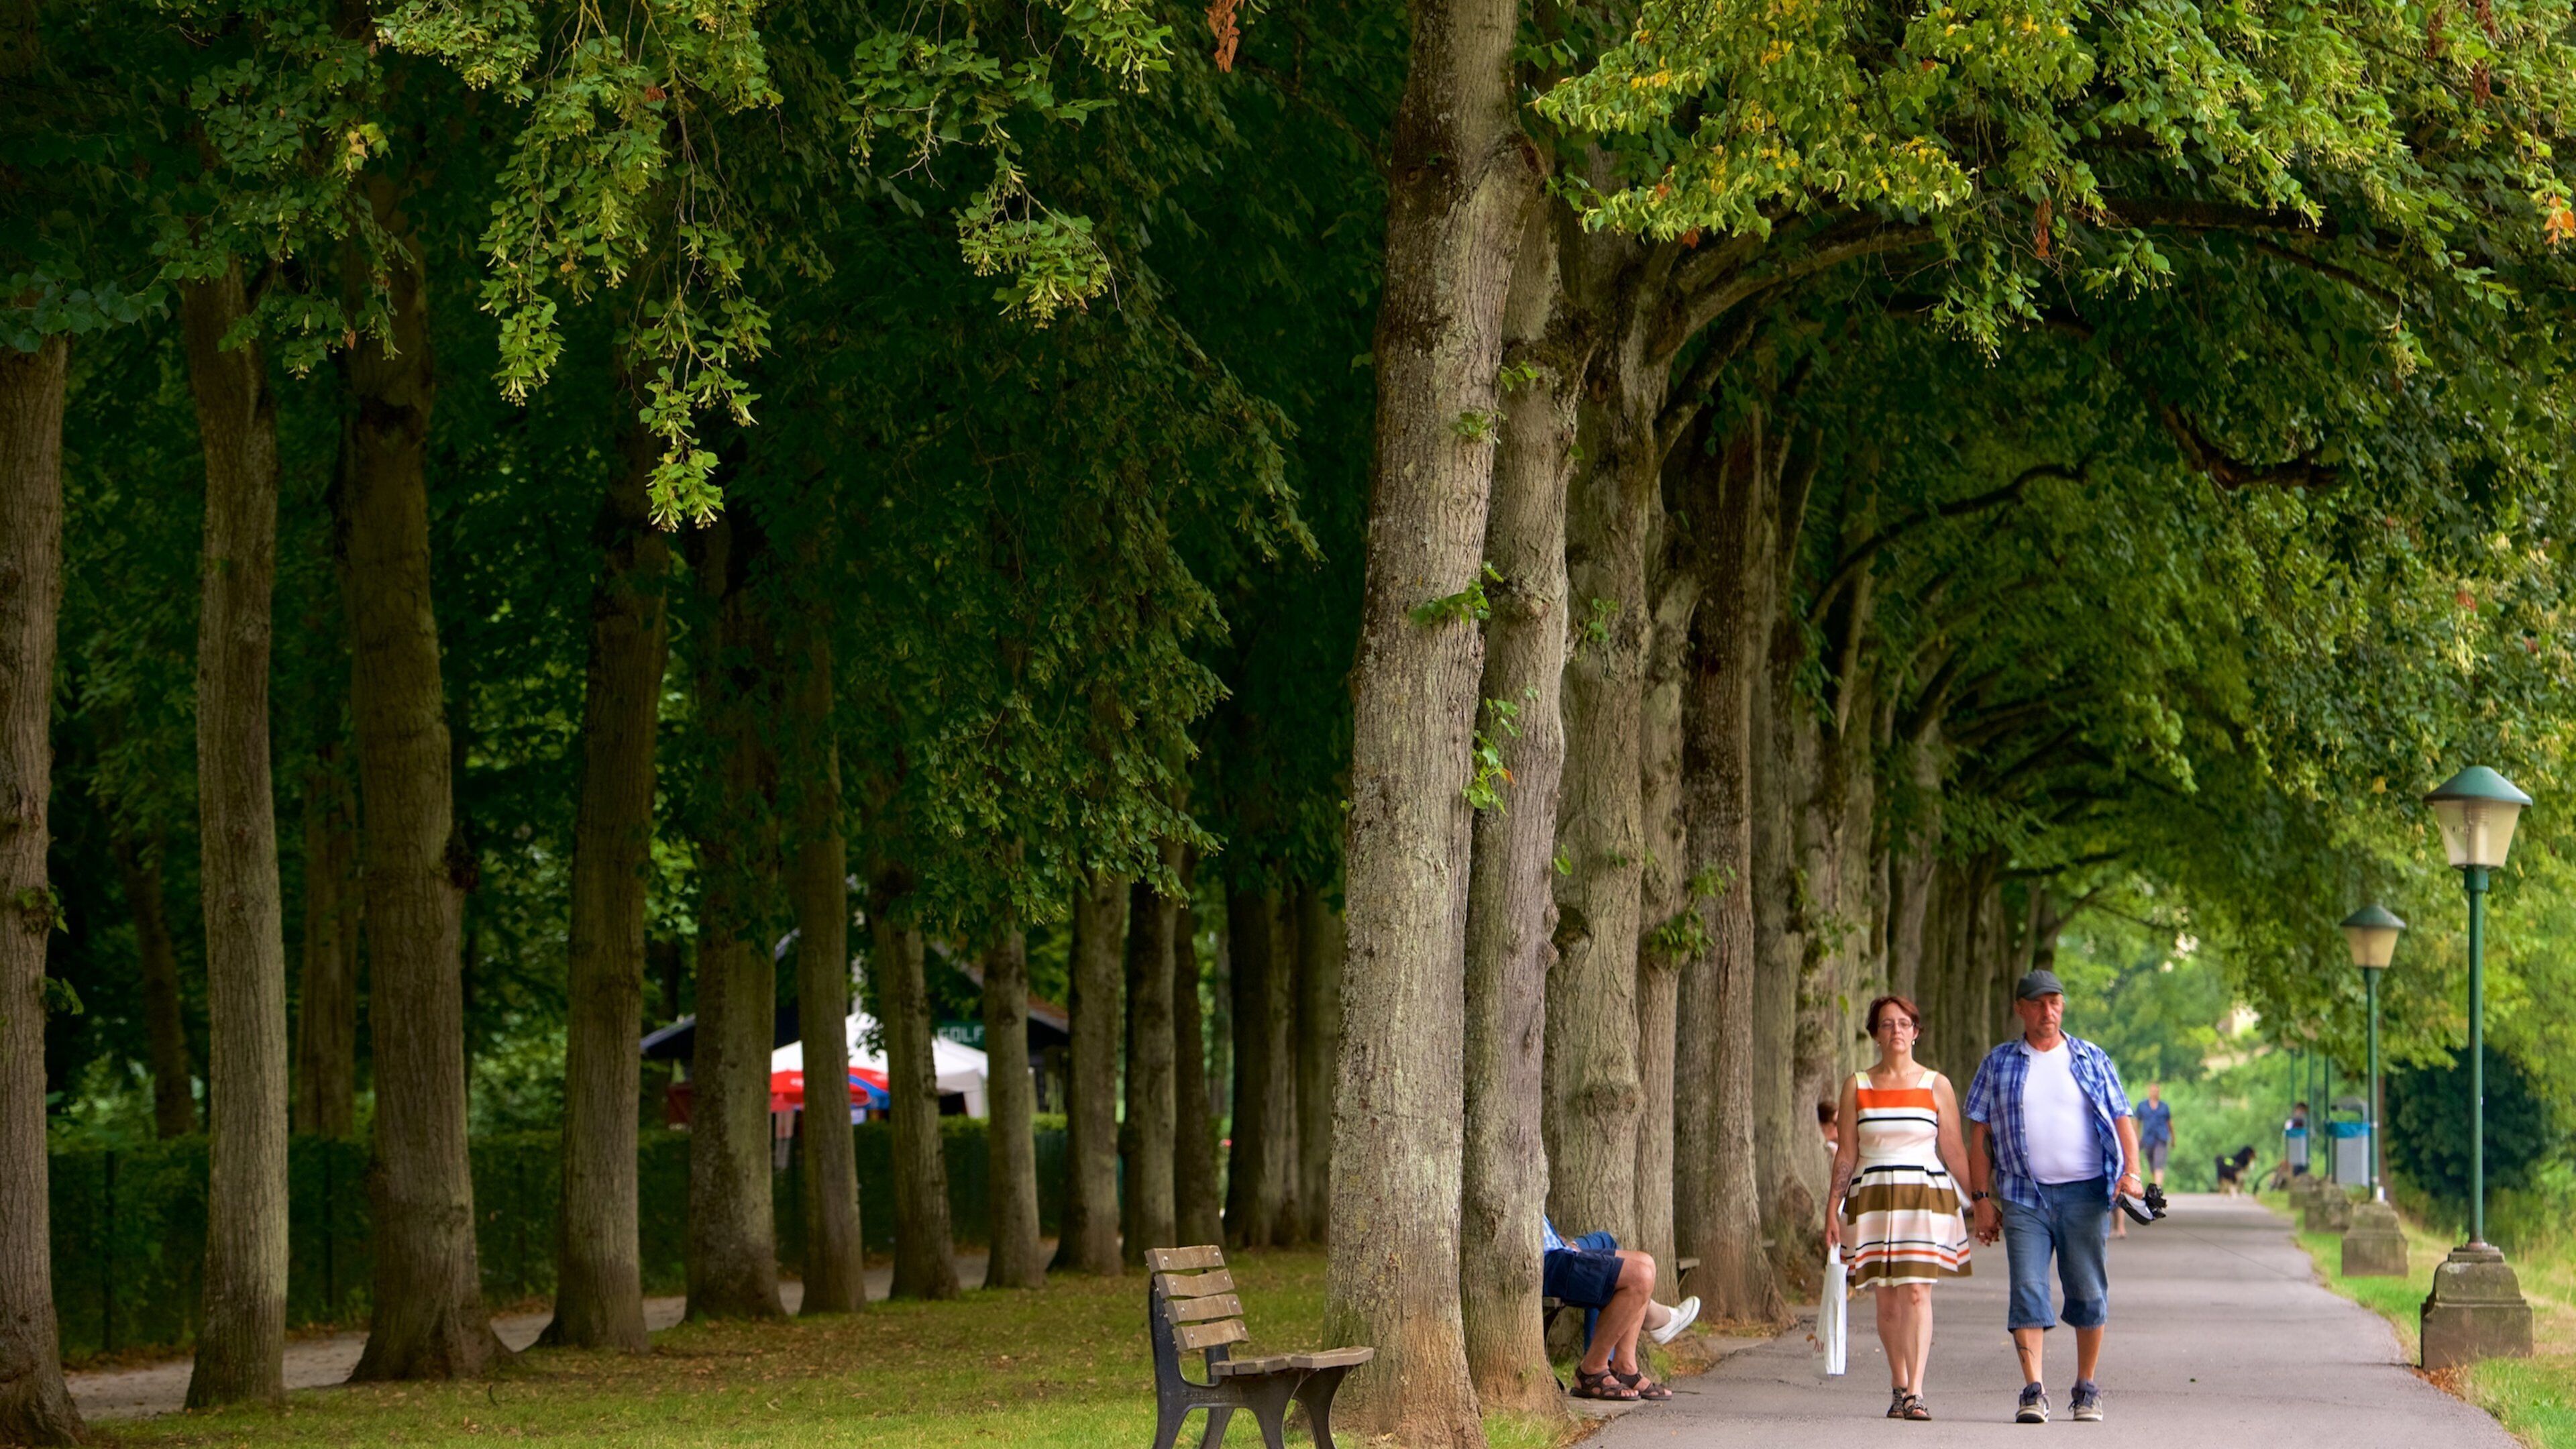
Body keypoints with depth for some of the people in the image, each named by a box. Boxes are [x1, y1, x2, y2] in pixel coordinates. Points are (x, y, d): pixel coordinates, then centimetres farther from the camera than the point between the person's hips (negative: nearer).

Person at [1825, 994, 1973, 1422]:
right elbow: (1846, 1153, 10)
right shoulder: (1857, 1086, 9)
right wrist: (1832, 1209, 4)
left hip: (1926, 1196, -2)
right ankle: (1898, 1387, 14)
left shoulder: (1936, 1086, 6)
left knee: (1916, 1292, -14)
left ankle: (1915, 1392, -19)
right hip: (1873, 1200, 2)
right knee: (1887, 1300, 2)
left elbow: (1954, 1152, 8)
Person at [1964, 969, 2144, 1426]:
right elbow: (1978, 1135, 8)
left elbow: (2122, 1120, 6)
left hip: (2084, 1193, 0)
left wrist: (2132, 1169, -12)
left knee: (2090, 1293, 2)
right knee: (2028, 1290, -10)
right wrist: (1983, 1200, 1)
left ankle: (2086, 1390, 13)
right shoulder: (1998, 1064, 10)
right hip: (2023, 1195, 0)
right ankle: (2033, 1392, -12)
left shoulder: (2092, 1061, 10)